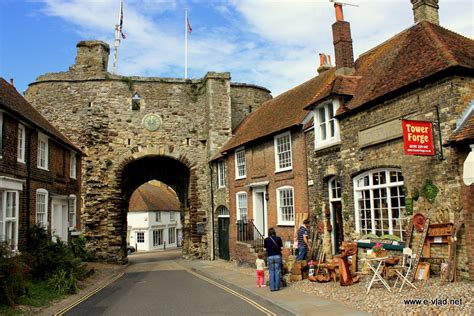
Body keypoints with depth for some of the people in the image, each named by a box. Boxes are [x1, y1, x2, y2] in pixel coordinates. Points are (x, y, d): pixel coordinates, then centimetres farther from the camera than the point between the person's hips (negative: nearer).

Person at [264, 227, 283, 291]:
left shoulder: (266, 239, -3)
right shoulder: (278, 238, -1)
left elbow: (265, 249, 1)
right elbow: (281, 248, 2)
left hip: (270, 257, 0)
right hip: (277, 256, 0)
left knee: (271, 272, 7)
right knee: (277, 272, 6)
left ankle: (272, 287, 6)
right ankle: (277, 287, 7)